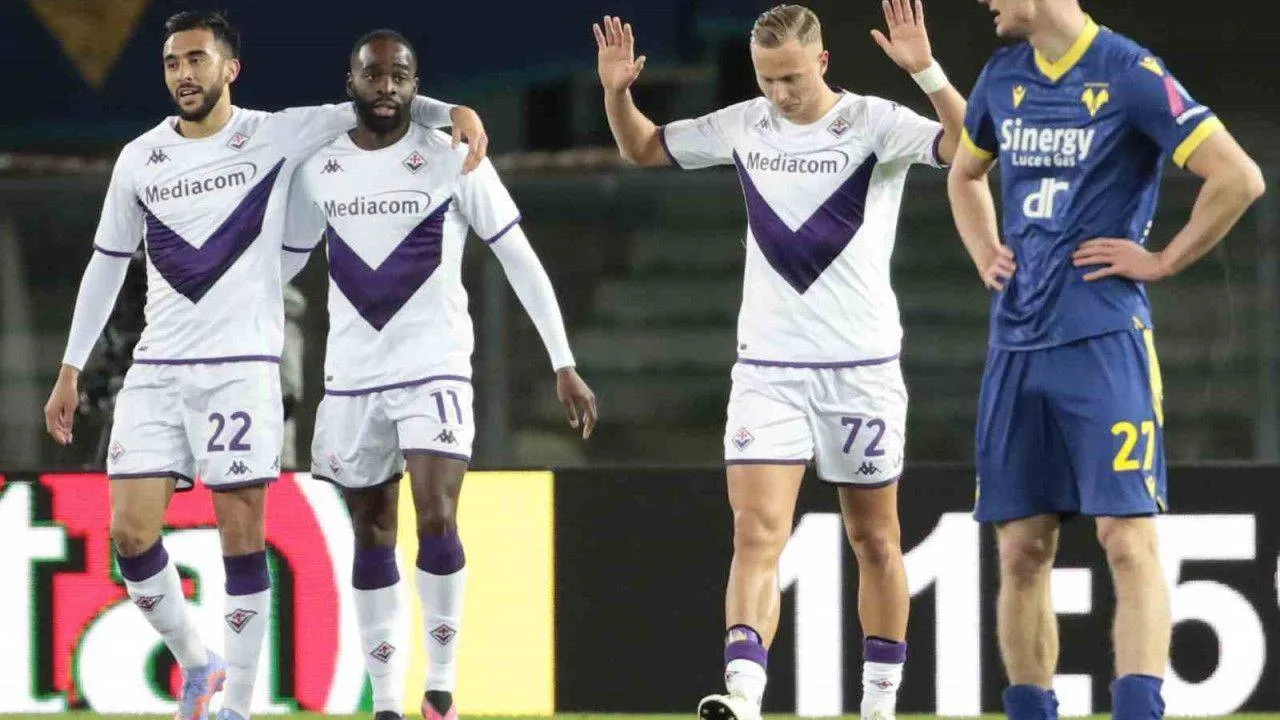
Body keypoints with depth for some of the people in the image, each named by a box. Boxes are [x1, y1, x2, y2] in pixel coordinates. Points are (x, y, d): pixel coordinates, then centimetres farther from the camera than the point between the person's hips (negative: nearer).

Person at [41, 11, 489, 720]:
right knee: (129, 532, -5)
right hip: (156, 368, 3)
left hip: (241, 364, -3)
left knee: (241, 534, -5)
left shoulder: (274, 137, 0)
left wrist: (451, 111, -17)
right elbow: (107, 264, 18)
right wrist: (70, 369, 17)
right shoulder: (138, 160, 10)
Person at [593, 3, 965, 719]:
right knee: (757, 533, -14)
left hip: (861, 365, -2)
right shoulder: (744, 126, 5)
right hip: (767, 365, 2)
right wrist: (617, 93, 1)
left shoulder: (873, 123, -8)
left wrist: (926, 70, -34)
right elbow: (644, 148, 20)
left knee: (875, 540, 8)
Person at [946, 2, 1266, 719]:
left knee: (1128, 541, -12)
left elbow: (1240, 178, -14)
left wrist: (1163, 261, -10)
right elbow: (966, 176, 32)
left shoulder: (1130, 75, -8)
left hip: (1104, 339, -6)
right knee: (1022, 552, 6)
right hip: (1015, 346, 6)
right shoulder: (1004, 76, 12)